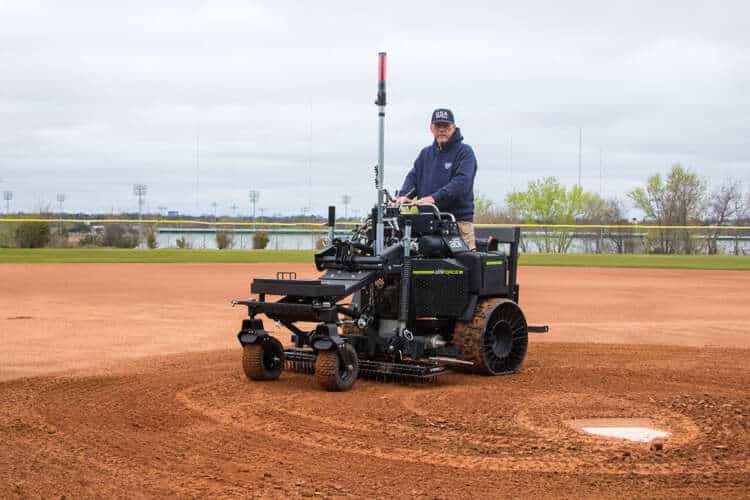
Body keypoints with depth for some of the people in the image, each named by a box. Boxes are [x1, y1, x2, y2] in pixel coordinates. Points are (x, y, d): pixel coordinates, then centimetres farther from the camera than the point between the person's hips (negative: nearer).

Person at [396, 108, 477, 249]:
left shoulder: (464, 152, 1)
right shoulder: (425, 153, 21)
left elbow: (462, 181, -13)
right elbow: (413, 176, 14)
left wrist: (435, 198, -24)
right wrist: (404, 194, -9)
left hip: (458, 220, -5)